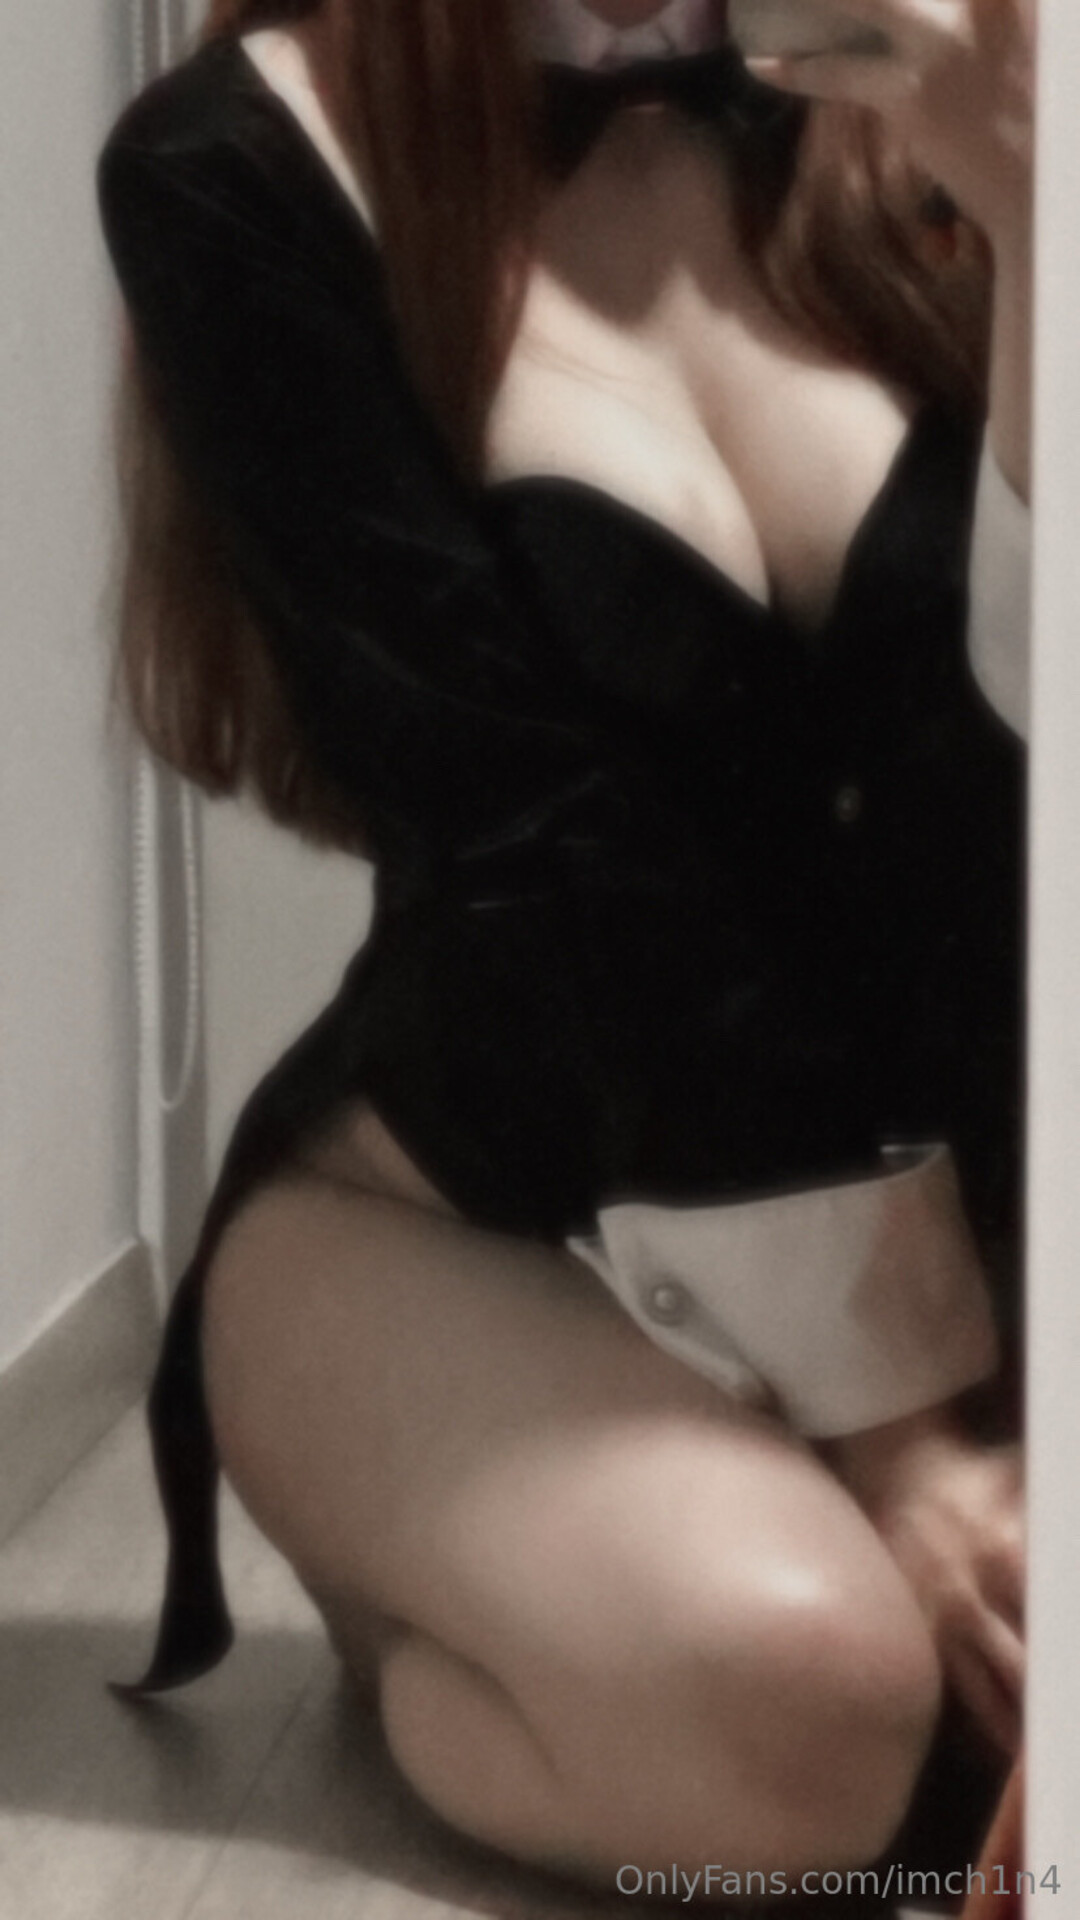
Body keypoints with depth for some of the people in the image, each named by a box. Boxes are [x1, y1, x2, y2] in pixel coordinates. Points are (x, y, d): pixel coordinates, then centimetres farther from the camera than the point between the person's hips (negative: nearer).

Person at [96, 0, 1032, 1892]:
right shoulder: (245, 168, -11)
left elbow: (1018, 757, -12)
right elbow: (535, 847, -17)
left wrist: (1029, 224, -26)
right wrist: (877, 1417, -19)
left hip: (943, 1207, 4)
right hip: (462, 1219, -4)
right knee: (788, 1695, -33)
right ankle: (440, 1616, 1)